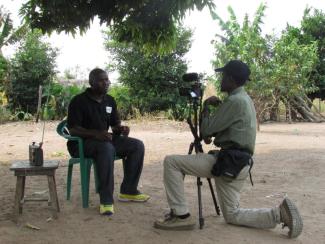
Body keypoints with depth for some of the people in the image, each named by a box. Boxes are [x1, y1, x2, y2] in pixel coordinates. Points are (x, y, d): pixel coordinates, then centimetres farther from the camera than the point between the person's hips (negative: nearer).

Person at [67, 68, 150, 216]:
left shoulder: (110, 101, 10)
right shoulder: (79, 101, -11)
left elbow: (115, 125, 16)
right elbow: (72, 129, -17)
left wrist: (121, 129, -10)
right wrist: (96, 134, -32)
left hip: (105, 139, 7)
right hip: (82, 143, -7)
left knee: (137, 145, -10)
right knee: (107, 148, -39)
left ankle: (128, 191, -2)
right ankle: (106, 200, -35)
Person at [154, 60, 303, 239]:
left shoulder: (234, 101, -14)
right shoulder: (244, 99, 17)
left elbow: (206, 130, -12)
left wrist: (206, 107, 3)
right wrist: (209, 134, 11)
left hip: (228, 162, -10)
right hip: (238, 163, 10)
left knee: (171, 162, -9)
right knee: (232, 215, 18)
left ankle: (181, 215, -6)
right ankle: (279, 214, 4)